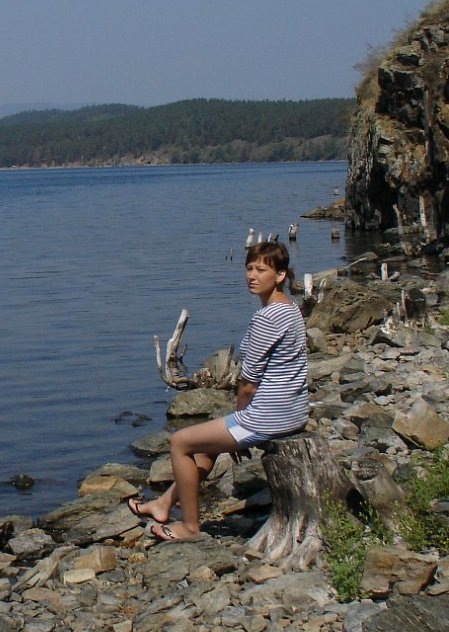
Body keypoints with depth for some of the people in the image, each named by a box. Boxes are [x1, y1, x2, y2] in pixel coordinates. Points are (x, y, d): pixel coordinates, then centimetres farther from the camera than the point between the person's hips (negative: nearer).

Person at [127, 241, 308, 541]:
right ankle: (166, 504, 38)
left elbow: (248, 383, -18)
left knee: (181, 442, 5)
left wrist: (239, 417, 0)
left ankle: (191, 527, 14)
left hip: (268, 417, -10)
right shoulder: (291, 308, 9)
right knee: (209, 440, 28)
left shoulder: (267, 318, -22)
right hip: (292, 412, 10)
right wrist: (240, 425, 12)